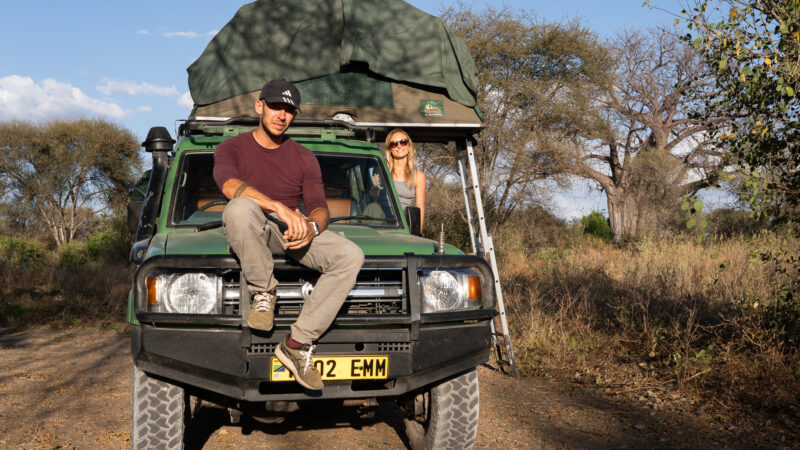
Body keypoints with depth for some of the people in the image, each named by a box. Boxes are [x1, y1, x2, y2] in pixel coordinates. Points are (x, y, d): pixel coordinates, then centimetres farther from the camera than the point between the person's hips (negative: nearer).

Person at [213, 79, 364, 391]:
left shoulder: (304, 158, 13)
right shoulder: (233, 148, 2)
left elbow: (319, 207, 4)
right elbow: (229, 184, -21)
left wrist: (312, 226, -23)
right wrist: (281, 209, -35)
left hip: (293, 233, 3)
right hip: (252, 235, -3)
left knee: (351, 256, -24)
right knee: (240, 207, -40)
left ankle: (298, 343, -25)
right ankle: (263, 294, -20)